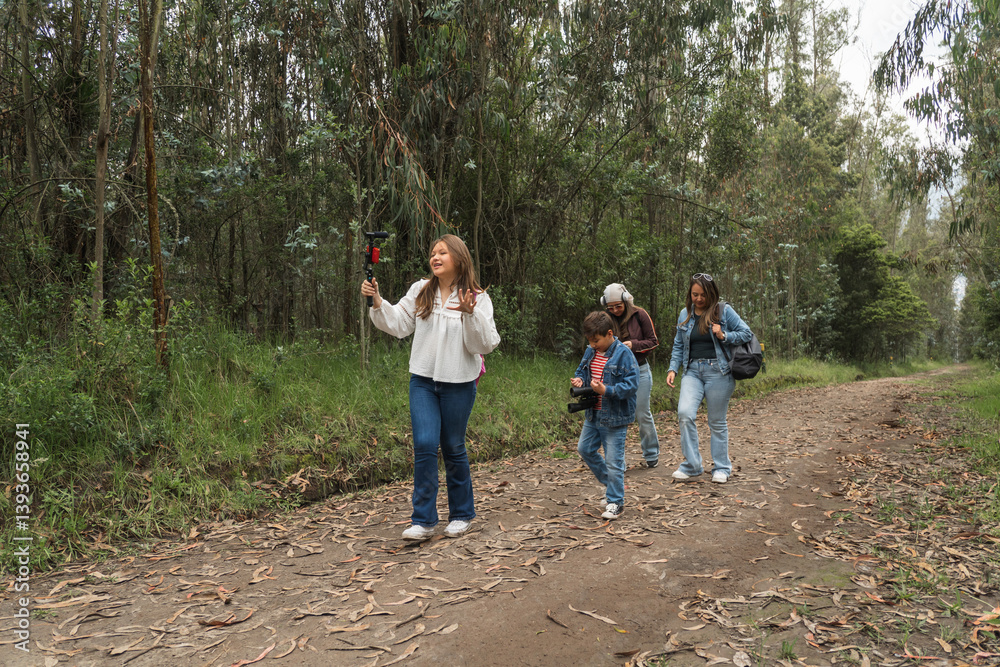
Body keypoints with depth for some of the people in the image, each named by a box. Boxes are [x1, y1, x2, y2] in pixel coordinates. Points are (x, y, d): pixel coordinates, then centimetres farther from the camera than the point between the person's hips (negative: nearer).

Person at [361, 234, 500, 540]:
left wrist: (471, 314, -25)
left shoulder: (477, 298, -4)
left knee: (453, 448, 8)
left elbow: (486, 344, -11)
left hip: (458, 383, -2)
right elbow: (398, 324, 4)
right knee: (424, 445, -7)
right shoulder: (420, 291, 5)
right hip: (423, 380, 2)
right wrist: (377, 302, -9)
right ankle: (423, 520, 4)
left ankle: (462, 514, 26)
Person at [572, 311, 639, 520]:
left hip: (614, 418, -8)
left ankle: (615, 502, 14)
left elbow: (631, 385, -22)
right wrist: (579, 379, -6)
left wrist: (606, 390, -31)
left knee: (613, 461, -1)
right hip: (593, 415, 8)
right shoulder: (590, 352, 3)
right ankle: (608, 481, 39)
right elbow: (581, 370, 18)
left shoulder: (623, 354, -18)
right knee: (585, 449, 19)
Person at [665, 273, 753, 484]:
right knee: (685, 413, -16)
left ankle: (722, 468, 21)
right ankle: (692, 464, -3)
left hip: (718, 371, -3)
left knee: (717, 421, 5)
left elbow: (746, 333, 2)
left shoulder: (724, 311, -2)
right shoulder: (685, 314, 9)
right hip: (693, 370, 3)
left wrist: (724, 336, -13)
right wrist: (673, 369, 3)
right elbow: (678, 345, 14)